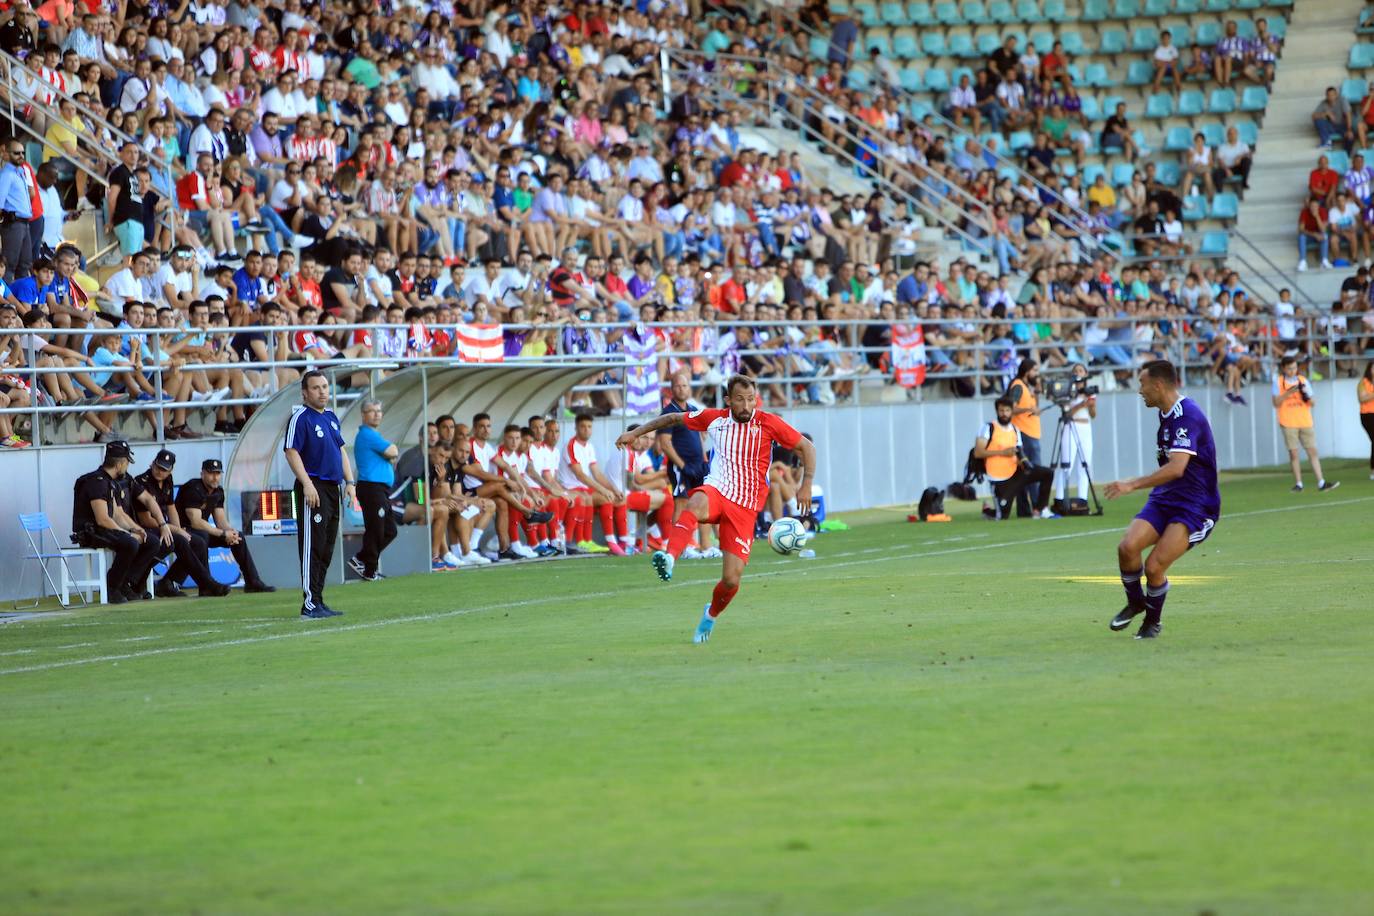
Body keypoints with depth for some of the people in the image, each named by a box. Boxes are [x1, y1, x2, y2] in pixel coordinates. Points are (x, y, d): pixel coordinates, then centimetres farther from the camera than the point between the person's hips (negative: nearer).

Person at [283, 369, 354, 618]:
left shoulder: (331, 417, 16)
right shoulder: (301, 418, -9)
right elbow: (291, 452, -14)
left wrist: (349, 482, 14)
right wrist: (307, 484, -21)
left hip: (333, 487, 9)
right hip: (313, 487, -9)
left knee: (326, 548, 11)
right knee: (313, 546, -10)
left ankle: (318, 601, 16)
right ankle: (310, 604, -11)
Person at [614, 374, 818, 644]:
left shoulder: (768, 423, -3)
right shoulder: (714, 419, 4)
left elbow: (807, 447, 5)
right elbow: (674, 419, 20)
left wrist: (806, 485, -6)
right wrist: (635, 432, 17)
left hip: (745, 508, 0)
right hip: (716, 490, 1)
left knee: (731, 579, -7)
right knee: (696, 505, -40)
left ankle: (712, 614, 28)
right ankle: (669, 559, -62)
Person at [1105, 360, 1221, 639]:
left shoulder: (1187, 416, -20)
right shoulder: (1167, 415, 11)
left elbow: (1176, 468, -31)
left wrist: (1133, 485, -32)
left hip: (1195, 507, -8)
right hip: (1164, 500, 8)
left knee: (1154, 567, -18)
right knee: (1127, 547, -15)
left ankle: (1153, 620, 9)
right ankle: (1135, 602, 10)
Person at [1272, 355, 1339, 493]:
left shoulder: (1303, 381, 9)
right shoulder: (1278, 382, 1)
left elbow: (1311, 403, 9)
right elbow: (1276, 402, -5)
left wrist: (1306, 396, -12)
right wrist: (1289, 392, -17)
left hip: (1305, 422, 3)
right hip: (1289, 423, -2)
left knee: (1312, 451, -1)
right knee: (1293, 454, -2)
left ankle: (1321, 482, -3)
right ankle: (1298, 484, 4)